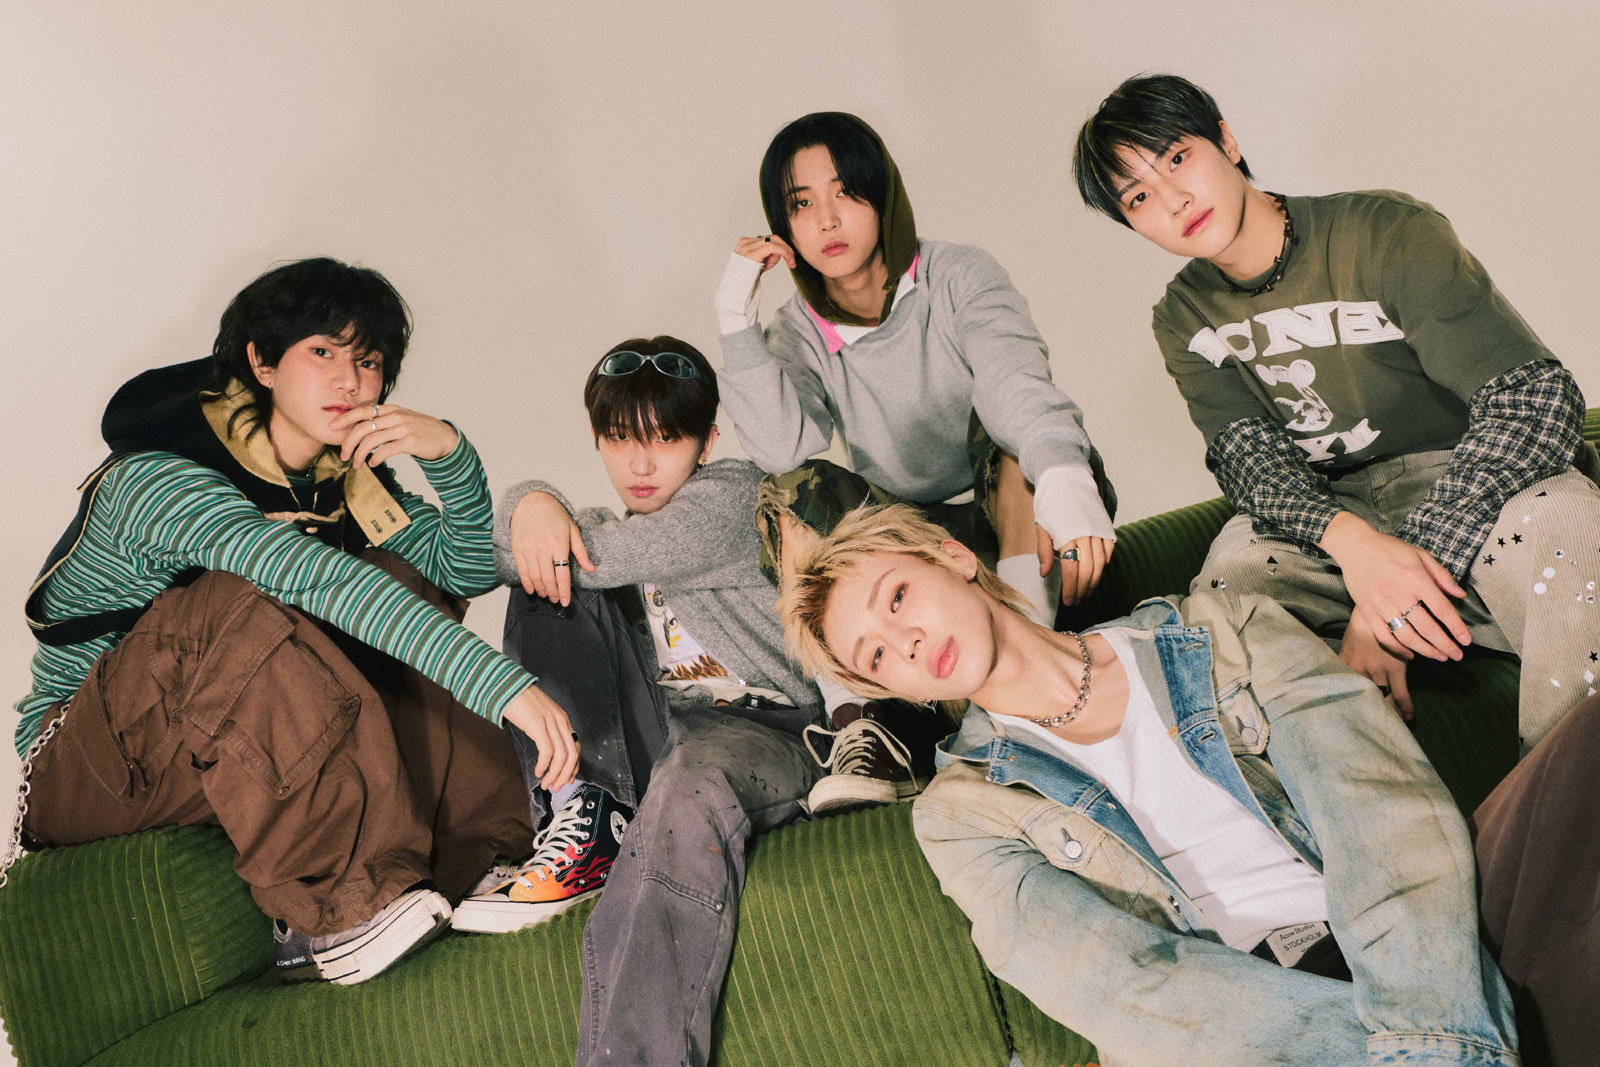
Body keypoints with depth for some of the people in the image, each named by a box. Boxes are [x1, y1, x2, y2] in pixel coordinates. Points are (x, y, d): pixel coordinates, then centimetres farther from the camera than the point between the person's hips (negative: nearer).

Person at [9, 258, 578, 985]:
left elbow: (471, 569, 3)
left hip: (234, 752, 7)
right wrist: (503, 683, -51)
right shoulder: (156, 479, -24)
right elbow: (315, 576, -41)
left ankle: (461, 872, -20)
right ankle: (333, 911, -34)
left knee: (402, 592, -11)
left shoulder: (338, 478, 2)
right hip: (82, 769, -7)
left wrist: (448, 451, -17)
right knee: (242, 606, -35)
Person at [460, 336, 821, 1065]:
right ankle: (583, 818, -17)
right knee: (551, 578, -6)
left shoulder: (735, 495, 3)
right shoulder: (597, 531, 24)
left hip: (761, 728, -6)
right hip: (651, 731, 6)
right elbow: (507, 560, 5)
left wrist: (545, 508, 6)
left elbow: (609, 558, -12)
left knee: (690, 787, -41)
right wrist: (527, 505, -15)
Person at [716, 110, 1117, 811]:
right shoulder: (800, 335, 2)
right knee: (791, 492, -21)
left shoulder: (957, 277, -7)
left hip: (1011, 517, -2)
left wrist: (1065, 475, -49)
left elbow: (1017, 378, -29)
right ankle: (865, 727, -31)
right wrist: (736, 318, -21)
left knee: (1001, 425, -30)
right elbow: (780, 447, -18)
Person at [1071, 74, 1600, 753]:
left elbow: (1534, 397, -20)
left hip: (1473, 490, -2)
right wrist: (1353, 543, -36)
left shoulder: (1389, 234, -11)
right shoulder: (1185, 320, 4)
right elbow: (1247, 455, -10)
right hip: (1325, 516, 3)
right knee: (1235, 571, -31)